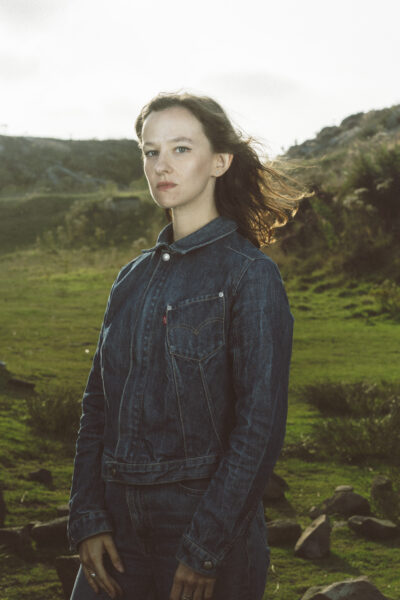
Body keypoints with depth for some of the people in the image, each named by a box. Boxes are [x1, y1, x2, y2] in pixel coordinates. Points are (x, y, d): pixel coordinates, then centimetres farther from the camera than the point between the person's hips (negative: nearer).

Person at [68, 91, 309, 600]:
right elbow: (98, 404, 8)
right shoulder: (134, 277, 8)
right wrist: (88, 521, -2)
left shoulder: (250, 276, -9)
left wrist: (204, 552, -15)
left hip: (209, 516, -5)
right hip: (121, 520, 5)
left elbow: (260, 426, -13)